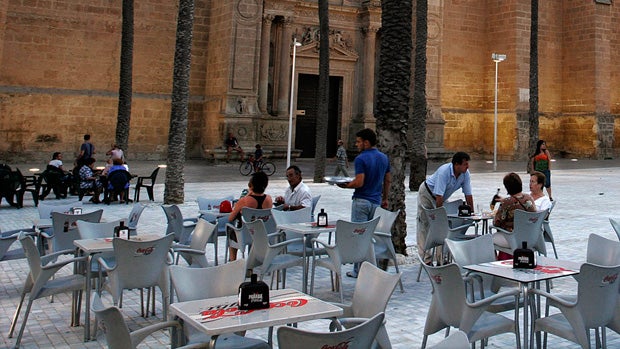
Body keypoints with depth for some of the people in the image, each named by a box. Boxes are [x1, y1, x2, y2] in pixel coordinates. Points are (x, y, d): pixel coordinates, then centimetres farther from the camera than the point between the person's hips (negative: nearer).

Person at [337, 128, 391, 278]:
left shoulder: (361, 159, -15)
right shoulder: (384, 158, 8)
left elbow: (359, 182, -22)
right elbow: (388, 180, 13)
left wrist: (345, 185, -5)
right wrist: (385, 198, 22)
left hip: (361, 201, -7)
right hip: (376, 201, 7)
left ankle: (358, 270, 5)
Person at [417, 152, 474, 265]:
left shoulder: (465, 174, -17)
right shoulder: (444, 172, -36)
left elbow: (468, 195, -11)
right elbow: (439, 195, -37)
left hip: (442, 198, 6)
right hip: (427, 194, -6)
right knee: (424, 225, -7)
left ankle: (442, 256, 7)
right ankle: (426, 259, -5)